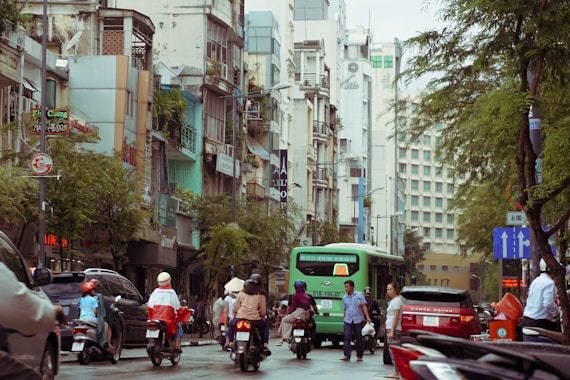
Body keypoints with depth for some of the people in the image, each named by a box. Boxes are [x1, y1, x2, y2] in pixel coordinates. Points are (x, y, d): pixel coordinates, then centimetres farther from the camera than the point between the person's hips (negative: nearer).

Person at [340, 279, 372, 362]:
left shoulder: (359, 295, 1)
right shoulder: (344, 298, 11)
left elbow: (364, 306, -1)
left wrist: (367, 317, -10)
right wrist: (345, 318, 13)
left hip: (358, 320, -2)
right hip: (348, 321, 2)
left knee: (359, 339, 3)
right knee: (346, 338, -10)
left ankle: (359, 356, 12)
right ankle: (346, 356, -14)